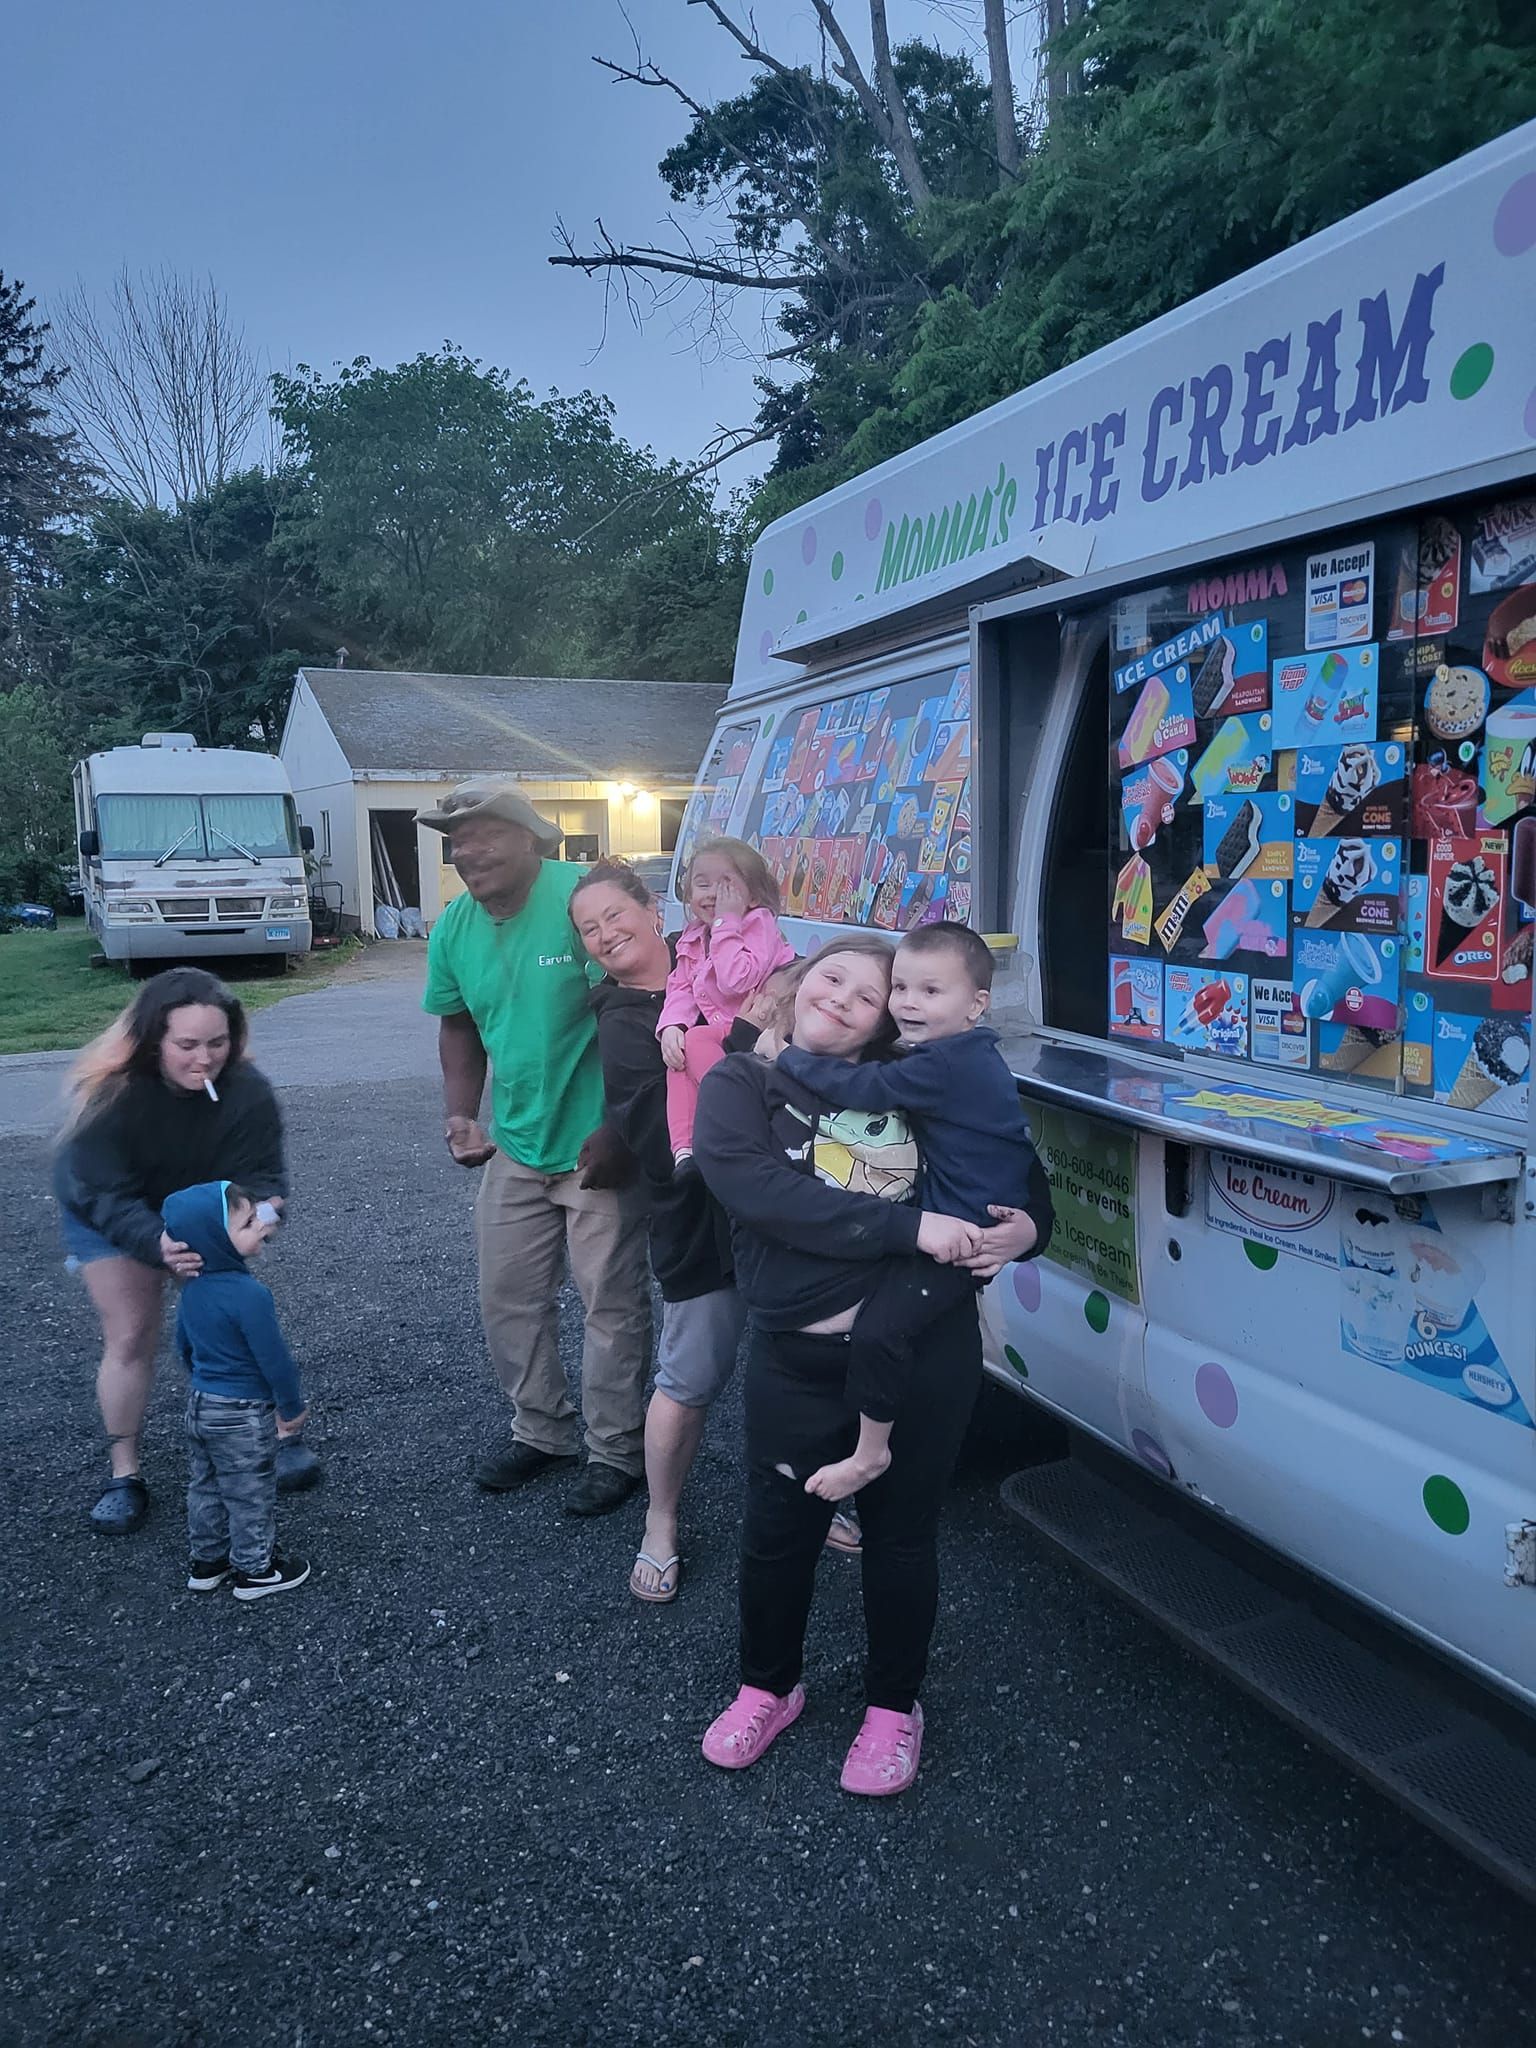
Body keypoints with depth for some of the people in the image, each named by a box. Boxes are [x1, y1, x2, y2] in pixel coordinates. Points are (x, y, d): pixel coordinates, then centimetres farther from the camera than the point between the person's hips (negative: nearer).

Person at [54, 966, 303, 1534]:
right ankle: (124, 1474, 11)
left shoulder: (245, 1089, -30)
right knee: (130, 1337, -4)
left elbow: (257, 1172, -27)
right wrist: (157, 1244, -53)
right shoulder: (107, 1092, -35)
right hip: (108, 1217, -1)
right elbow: (105, 1195, -35)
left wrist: (259, 1211, -51)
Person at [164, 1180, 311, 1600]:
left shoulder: (194, 1286, -2)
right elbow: (273, 1358, -23)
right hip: (242, 1415, -8)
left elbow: (183, 1344, 12)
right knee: (251, 1495, 10)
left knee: (205, 1486, 22)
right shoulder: (249, 1294, -29)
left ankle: (207, 1561, 38)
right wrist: (292, 1408, -9)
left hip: (200, 1403, 8)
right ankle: (255, 1570, 25)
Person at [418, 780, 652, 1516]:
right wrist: (461, 1115, 2)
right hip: (515, 1148, 7)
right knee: (507, 1297, 16)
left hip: (597, 1148, -6)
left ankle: (616, 1451, 22)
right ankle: (541, 1432, 36)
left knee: (611, 1304, 4)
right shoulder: (454, 929, 1)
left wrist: (617, 1132, -20)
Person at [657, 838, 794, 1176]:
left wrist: (726, 922, -23)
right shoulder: (693, 938, 11)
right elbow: (681, 988, 7)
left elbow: (737, 980, -28)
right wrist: (672, 1025, -13)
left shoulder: (759, 924, -12)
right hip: (723, 1031, 8)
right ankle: (683, 1150, -17)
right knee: (678, 1050, -11)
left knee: (697, 1041, -24)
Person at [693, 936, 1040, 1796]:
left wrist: (1024, 1227, -12)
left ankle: (895, 1704, 40)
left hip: (927, 1348, 1)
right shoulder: (740, 1084, -4)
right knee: (779, 1529, 15)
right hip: (801, 1360, -1)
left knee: (902, 1532, 16)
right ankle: (769, 1686, 43)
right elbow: (756, 1189, -22)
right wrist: (909, 1226, -27)